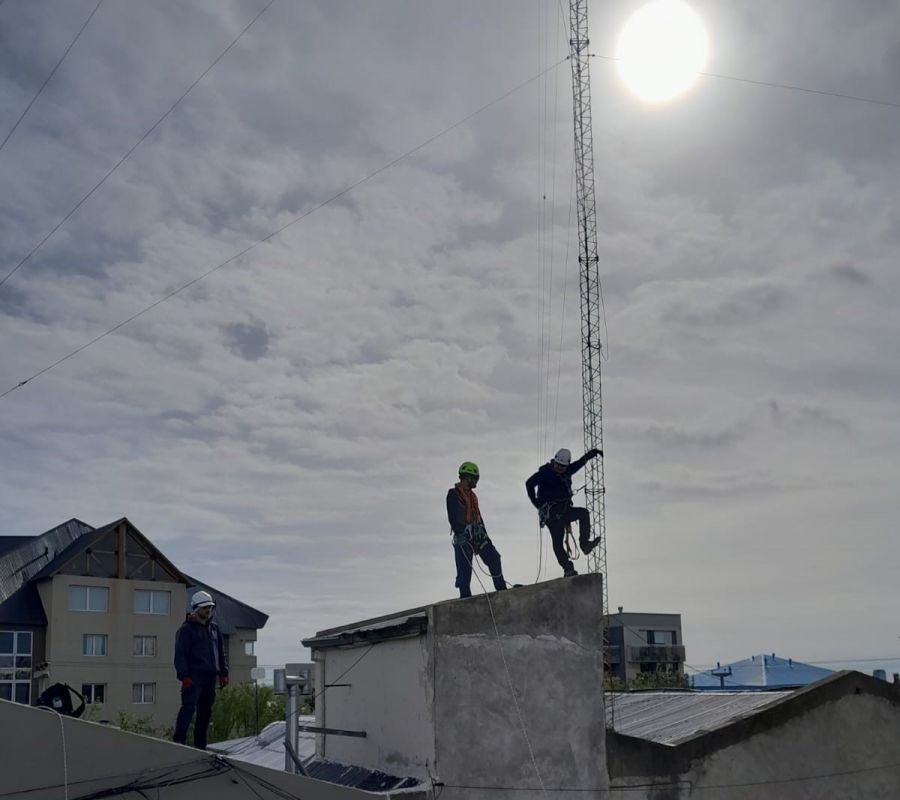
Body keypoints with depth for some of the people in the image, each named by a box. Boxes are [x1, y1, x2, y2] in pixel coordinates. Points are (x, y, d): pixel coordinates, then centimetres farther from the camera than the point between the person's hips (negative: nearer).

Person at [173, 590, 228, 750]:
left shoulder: (214, 629, 17)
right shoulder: (186, 629, -4)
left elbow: (221, 653, 22)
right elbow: (180, 654, -9)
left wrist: (223, 673, 16)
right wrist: (184, 676, -17)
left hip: (210, 676, 7)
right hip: (194, 676, -7)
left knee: (205, 711, 9)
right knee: (188, 707, -17)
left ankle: (200, 745, 15)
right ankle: (179, 741, -20)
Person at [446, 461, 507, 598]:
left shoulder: (472, 495, 20)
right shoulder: (453, 495, -6)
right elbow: (453, 518, -15)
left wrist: (484, 533, 20)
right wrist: (461, 533, -24)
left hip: (477, 535, 8)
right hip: (463, 537, -8)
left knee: (493, 558, -2)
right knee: (464, 568, -7)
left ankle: (501, 588, 2)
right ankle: (465, 595, -1)